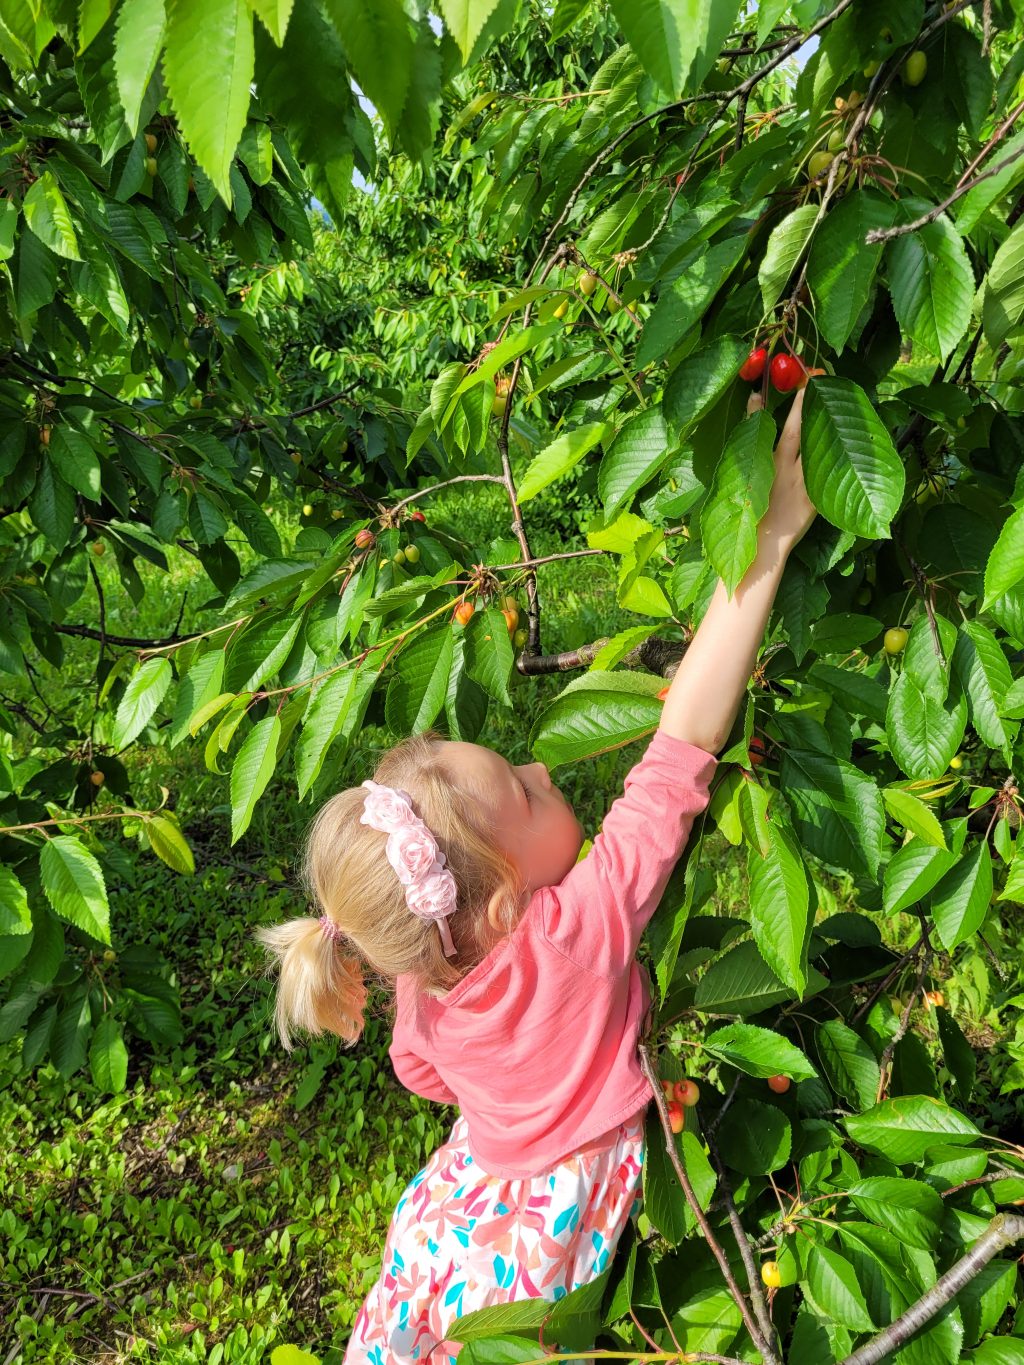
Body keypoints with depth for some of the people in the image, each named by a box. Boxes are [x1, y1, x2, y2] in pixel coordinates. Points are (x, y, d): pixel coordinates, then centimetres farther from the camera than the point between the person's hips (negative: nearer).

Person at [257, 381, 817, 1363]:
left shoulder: (421, 978, -21)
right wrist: (768, 540, -45)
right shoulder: (581, 930, -40)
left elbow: (420, 1073, 1)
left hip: (479, 1179, 4)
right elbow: (686, 739, -45)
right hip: (553, 1219, -3)